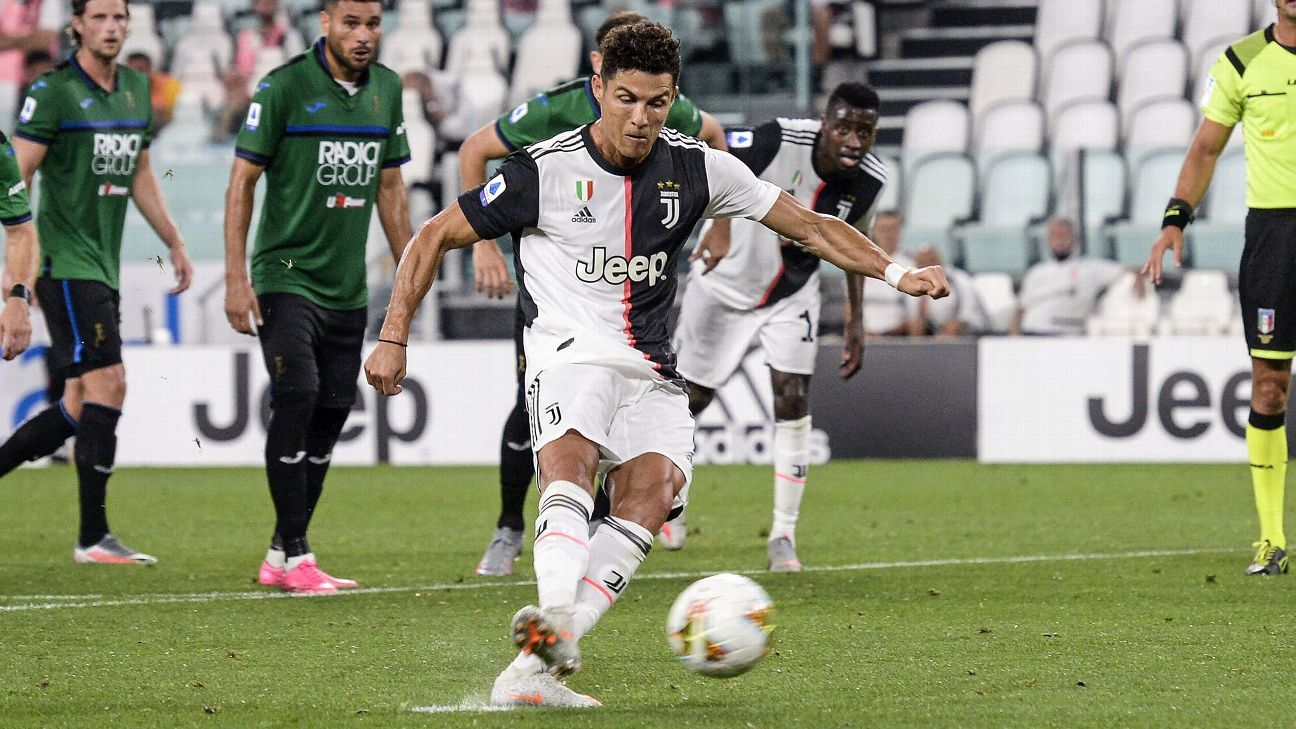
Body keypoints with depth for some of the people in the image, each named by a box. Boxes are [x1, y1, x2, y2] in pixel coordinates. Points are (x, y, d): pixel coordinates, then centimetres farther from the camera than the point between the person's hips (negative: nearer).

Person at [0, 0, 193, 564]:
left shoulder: (135, 89, 13)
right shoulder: (52, 91, -9)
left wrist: (175, 244, 23)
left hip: (104, 266, 8)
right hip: (66, 261, -8)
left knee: (81, 407, 9)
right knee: (107, 384, -14)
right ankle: (93, 538, -10)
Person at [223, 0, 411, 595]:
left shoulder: (386, 89, 8)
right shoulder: (285, 87, -10)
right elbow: (242, 180, -8)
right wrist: (236, 278, -13)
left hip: (347, 288, 6)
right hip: (285, 274, -6)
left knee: (331, 413, 6)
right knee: (297, 397, -17)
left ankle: (279, 556, 15)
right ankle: (295, 556, -12)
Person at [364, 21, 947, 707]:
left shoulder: (697, 168, 5)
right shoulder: (545, 170, -4)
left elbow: (810, 225, 11)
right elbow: (434, 238, 4)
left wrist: (897, 272, 0)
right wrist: (393, 338, -1)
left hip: (652, 375, 3)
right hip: (570, 354, -3)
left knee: (652, 489, -25)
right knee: (570, 466, -33)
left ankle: (531, 668, -34)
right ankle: (556, 617, -54)